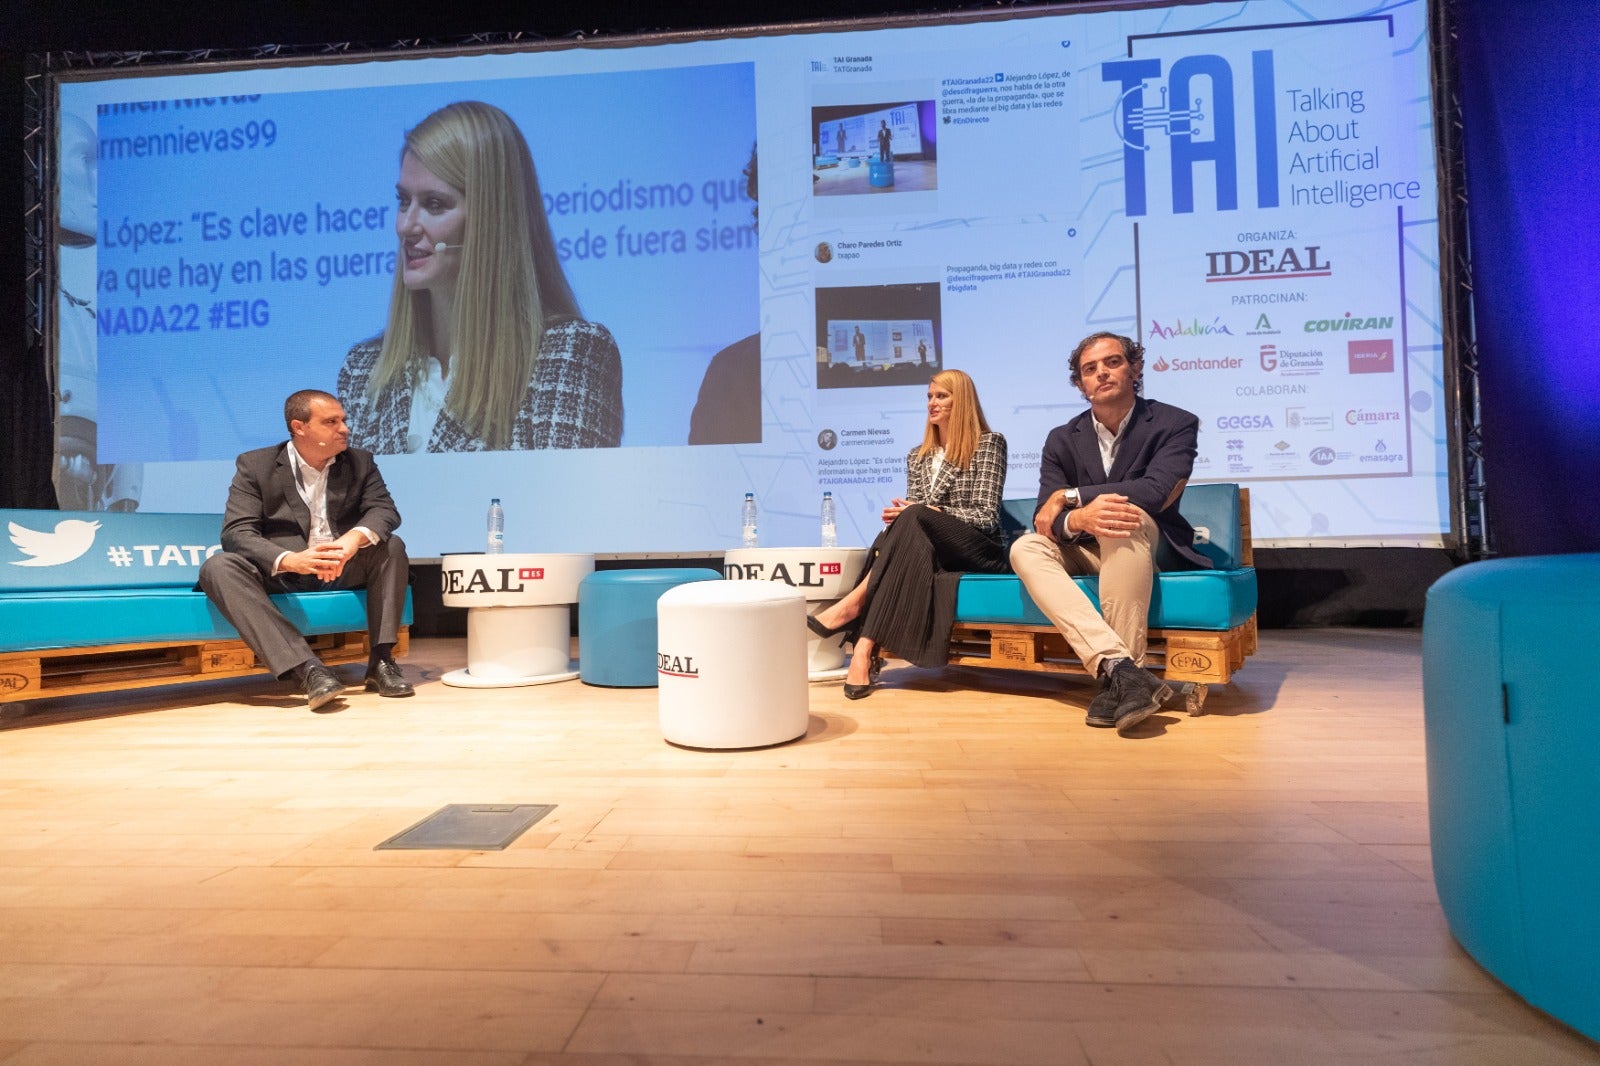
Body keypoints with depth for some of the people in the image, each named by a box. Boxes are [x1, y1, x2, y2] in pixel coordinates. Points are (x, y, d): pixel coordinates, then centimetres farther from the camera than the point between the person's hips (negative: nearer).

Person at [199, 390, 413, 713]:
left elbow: (384, 510, -9)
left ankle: (381, 661, -27)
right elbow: (236, 532, -13)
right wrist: (290, 560, -35)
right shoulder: (255, 465, -2)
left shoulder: (360, 461, 4)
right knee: (217, 567, -28)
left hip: (344, 569, 1)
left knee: (392, 547, -24)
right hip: (281, 572, -1)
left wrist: (353, 539, -35)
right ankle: (307, 668, -43)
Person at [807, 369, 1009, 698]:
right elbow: (913, 511, 13)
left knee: (915, 519, -33)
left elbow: (986, 516, -7)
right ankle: (866, 651, -48)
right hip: (930, 548, 4)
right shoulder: (917, 457, 17)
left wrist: (928, 512, -17)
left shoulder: (989, 443, 2)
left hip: (980, 551, -4)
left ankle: (851, 605, -35)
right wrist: (899, 517, -13)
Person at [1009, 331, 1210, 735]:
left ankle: (1116, 680, -37)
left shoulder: (1176, 423, -6)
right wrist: (1077, 520, -35)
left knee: (1126, 517, -36)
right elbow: (1046, 518, -9)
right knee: (1025, 548, -27)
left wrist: (1069, 497, -18)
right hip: (1083, 553, 3)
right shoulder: (1062, 440, 2)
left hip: (1147, 549, -3)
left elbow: (1154, 493, -24)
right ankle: (1120, 667, -43)